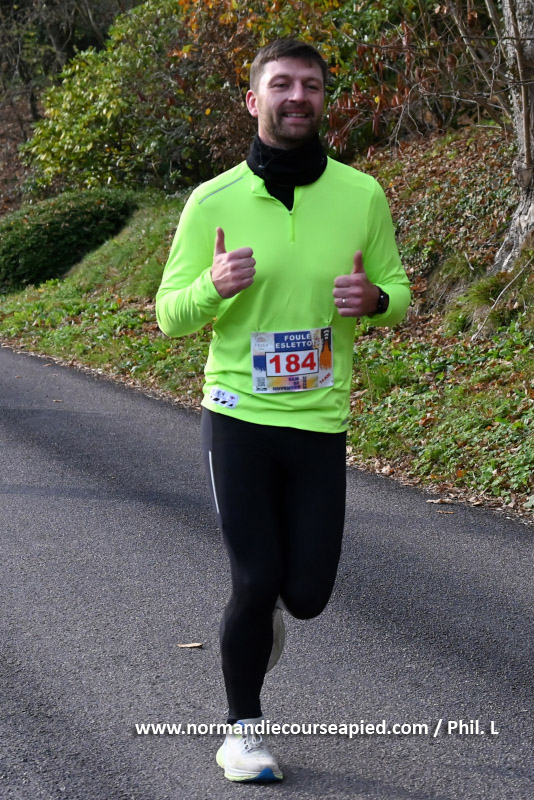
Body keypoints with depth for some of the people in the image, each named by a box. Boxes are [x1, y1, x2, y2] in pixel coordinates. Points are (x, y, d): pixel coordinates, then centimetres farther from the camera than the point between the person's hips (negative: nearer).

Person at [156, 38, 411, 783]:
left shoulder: (362, 196, -1)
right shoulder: (213, 201, -5)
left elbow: (398, 293, 10)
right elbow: (171, 311, 0)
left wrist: (374, 298, -15)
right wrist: (214, 286, -22)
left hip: (320, 422, 2)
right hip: (238, 414, -2)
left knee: (306, 595, 4)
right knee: (256, 581, -5)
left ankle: (261, 614, 42)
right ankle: (243, 731, 17)